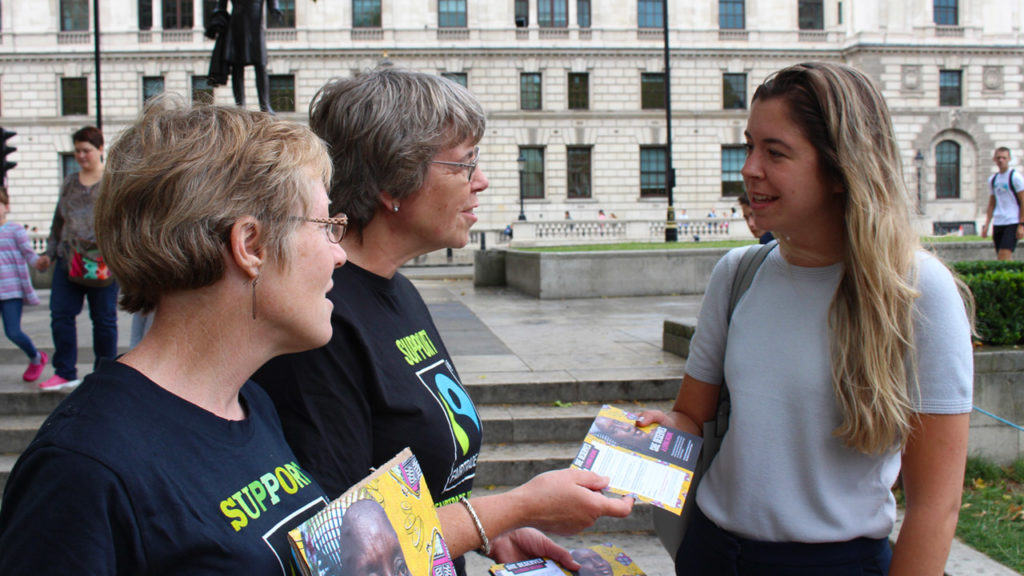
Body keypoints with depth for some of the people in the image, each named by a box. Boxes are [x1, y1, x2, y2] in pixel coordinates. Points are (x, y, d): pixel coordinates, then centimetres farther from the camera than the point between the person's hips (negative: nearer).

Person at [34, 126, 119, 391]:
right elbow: (58, 222, 21)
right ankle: (65, 372, 11)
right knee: (60, 314, 1)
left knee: (103, 319, 3)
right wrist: (49, 253, 15)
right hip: (68, 260, 5)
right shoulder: (70, 183, 16)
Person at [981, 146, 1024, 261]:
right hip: (997, 224, 6)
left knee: (1004, 257, -18)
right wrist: (986, 225, 13)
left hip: (1013, 222, -6)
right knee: (1000, 258, 5)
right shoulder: (992, 179, 15)